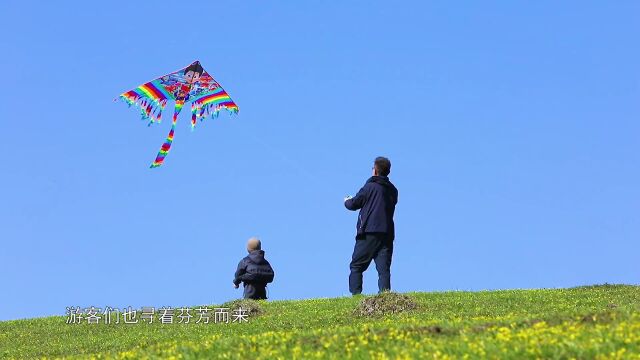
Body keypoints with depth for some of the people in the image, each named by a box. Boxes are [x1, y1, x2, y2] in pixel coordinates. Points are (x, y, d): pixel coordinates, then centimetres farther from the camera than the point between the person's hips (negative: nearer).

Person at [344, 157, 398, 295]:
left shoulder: (370, 187, -4)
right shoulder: (393, 190, 14)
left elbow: (354, 204, 0)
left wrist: (347, 201, 24)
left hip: (369, 233, -5)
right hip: (387, 234, 5)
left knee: (356, 266, 1)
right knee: (384, 269, 1)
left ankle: (355, 295, -9)